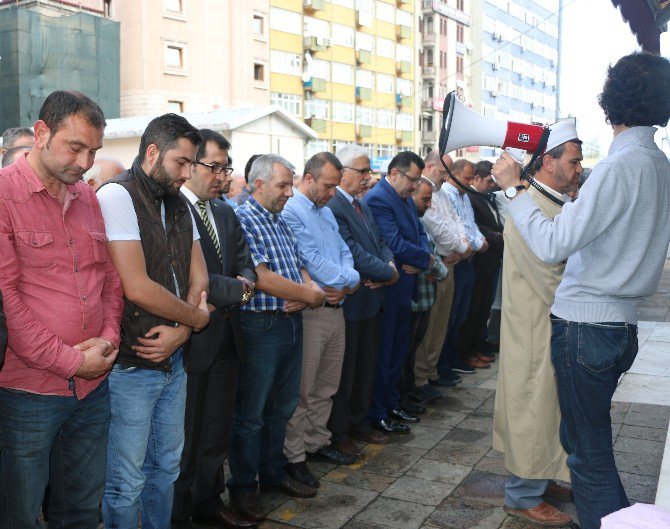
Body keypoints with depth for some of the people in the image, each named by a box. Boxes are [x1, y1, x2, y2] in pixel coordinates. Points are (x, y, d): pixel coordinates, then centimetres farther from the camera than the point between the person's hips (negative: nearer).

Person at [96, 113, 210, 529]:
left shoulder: (179, 204, 11)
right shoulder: (117, 196, -14)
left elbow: (199, 278, 9)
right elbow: (137, 287, -21)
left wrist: (180, 332, -10)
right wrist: (197, 318, -8)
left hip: (173, 359, 8)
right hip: (130, 366, -7)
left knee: (166, 467, 19)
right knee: (126, 484, 5)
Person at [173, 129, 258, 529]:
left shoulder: (226, 214, 13)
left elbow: (246, 267, 11)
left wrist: (242, 283, -11)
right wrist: (235, 290, -15)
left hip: (225, 339, 8)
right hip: (190, 341, -7)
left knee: (217, 432, 18)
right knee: (184, 435, 8)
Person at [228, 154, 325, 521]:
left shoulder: (281, 222, 13)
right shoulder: (242, 220, -13)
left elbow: (299, 268, 13)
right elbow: (261, 278, -21)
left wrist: (308, 292, -10)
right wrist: (311, 295, -13)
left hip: (292, 322, 8)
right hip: (261, 326, -8)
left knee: (281, 408, 19)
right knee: (250, 415, 5)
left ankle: (273, 474, 35)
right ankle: (243, 487, 21)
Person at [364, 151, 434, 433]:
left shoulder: (407, 199, 12)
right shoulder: (377, 199, -19)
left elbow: (419, 232, 13)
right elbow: (394, 244, -26)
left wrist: (419, 260, -9)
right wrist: (427, 259, -12)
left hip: (404, 288, 9)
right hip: (387, 290, -9)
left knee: (399, 349, 19)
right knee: (383, 354, 2)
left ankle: (392, 403, 33)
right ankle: (377, 413, 14)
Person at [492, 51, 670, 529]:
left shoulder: (621, 167, -18)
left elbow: (551, 245, -23)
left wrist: (512, 187, -13)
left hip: (585, 328, -9)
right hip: (622, 324, 9)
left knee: (590, 457, 1)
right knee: (589, 444, 23)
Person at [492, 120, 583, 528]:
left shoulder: (558, 205, 11)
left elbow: (572, 265, 12)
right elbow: (551, 282, -22)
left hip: (559, 325, 9)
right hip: (537, 329, -9)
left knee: (551, 407, 19)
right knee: (535, 408, 3)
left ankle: (544, 477, 36)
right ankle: (524, 496, 18)